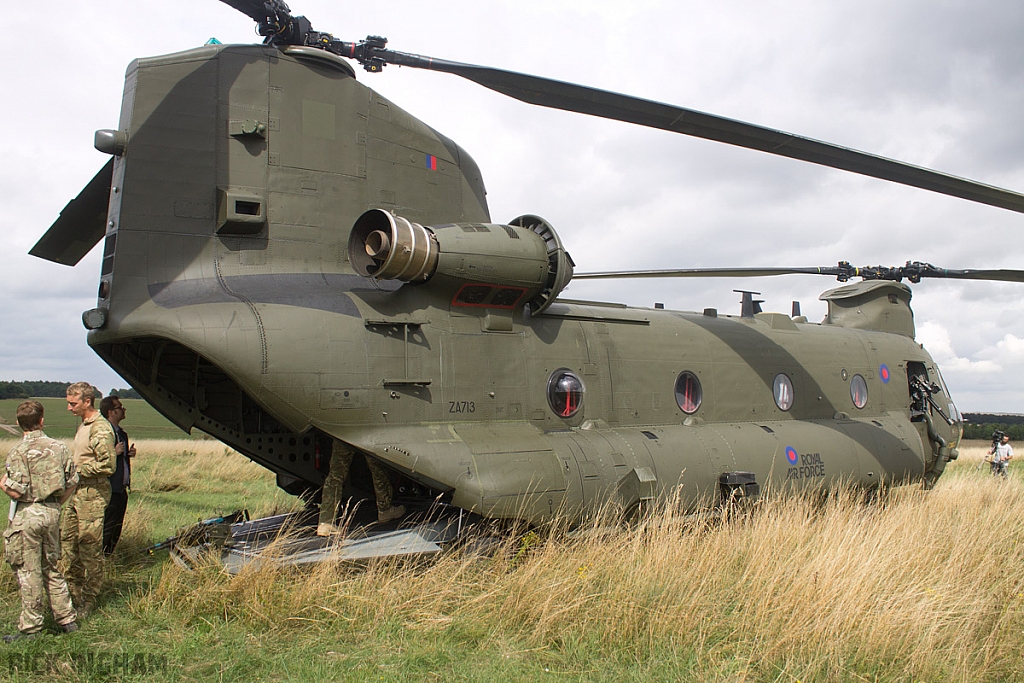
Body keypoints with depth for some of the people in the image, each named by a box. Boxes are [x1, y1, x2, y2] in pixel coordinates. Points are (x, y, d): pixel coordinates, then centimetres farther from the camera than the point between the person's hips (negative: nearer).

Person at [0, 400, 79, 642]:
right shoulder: (59, 447, 2)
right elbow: (72, 483, 5)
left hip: (27, 515, -5)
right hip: (52, 513, 5)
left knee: (28, 572, 3)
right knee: (51, 568, 17)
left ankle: (30, 628, 11)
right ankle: (67, 619, 21)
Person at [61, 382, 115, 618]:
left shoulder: (100, 429, -17)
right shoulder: (83, 425, 15)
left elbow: (107, 465, -22)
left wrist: (78, 469, -16)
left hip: (93, 494, -10)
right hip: (77, 492, 10)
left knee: (90, 547, -2)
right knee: (67, 541, 15)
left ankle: (89, 600, 7)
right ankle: (74, 592, 27)